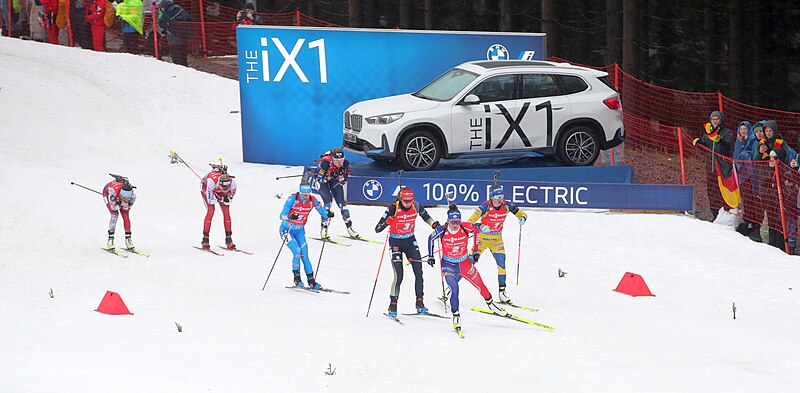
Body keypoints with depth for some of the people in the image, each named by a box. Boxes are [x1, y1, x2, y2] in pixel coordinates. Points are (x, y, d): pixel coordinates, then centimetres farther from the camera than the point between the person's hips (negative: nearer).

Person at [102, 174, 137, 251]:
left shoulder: (133, 195, -37)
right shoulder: (113, 190, -46)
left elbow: (127, 207, -16)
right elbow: (113, 207, -34)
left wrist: (125, 205, -32)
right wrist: (121, 204, -44)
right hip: (107, 193, -3)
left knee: (126, 216, -8)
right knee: (115, 214, -20)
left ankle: (128, 239, 7)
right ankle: (110, 240, -14)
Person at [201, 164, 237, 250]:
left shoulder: (233, 183, -34)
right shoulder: (212, 181, -44)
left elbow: (228, 201, -19)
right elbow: (210, 200, -34)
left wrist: (226, 199, -39)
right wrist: (219, 199, -37)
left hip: (219, 192, 3)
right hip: (206, 187, -3)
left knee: (226, 212, -8)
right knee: (210, 211, -18)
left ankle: (228, 239, 3)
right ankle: (205, 240, -11)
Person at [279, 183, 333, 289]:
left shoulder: (312, 200, -9)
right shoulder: (292, 199, -21)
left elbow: (323, 212, 1)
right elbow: (282, 215, -25)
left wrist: (328, 215, -22)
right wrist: (290, 217, -47)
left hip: (299, 231, 4)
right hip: (286, 229, -4)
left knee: (304, 255, -3)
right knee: (297, 251, -21)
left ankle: (311, 281, 5)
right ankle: (297, 278, -9)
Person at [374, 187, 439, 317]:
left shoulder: (416, 206, -10)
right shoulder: (393, 208, -22)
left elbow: (425, 216, 14)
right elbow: (377, 229, -23)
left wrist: (434, 224, -1)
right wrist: (386, 222, -42)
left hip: (410, 241, 4)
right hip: (396, 242, -4)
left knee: (418, 272, -1)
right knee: (398, 276, -11)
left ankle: (420, 304, 11)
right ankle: (393, 306, 2)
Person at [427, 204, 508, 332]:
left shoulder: (466, 228, -20)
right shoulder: (442, 231, -22)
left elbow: (476, 231, 2)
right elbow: (431, 239, -2)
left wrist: (476, 250, 7)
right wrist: (431, 257, 3)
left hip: (465, 263, 2)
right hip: (448, 265, -2)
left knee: (480, 284, 11)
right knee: (454, 289, -19)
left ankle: (490, 304, 36)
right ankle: (456, 317, -7)